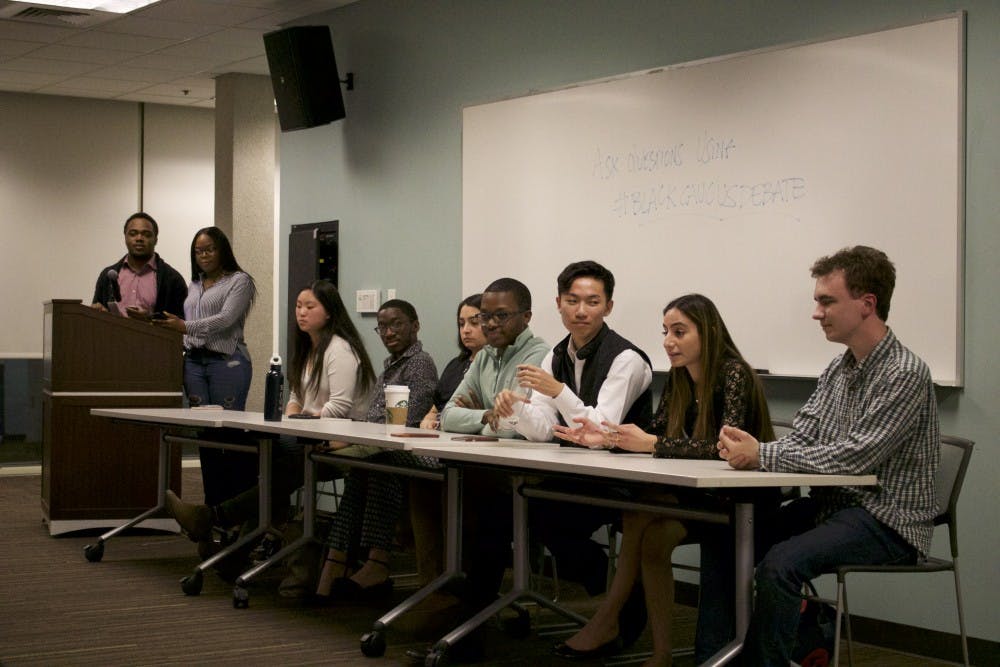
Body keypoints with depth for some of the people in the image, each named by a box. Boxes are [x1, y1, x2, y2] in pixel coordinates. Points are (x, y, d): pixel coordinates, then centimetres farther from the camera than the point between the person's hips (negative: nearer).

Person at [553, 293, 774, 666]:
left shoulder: (733, 374, -16)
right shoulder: (678, 378, 8)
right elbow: (656, 433, 6)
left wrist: (651, 444, -31)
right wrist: (606, 437, -11)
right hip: (696, 495, 7)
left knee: (641, 515, -27)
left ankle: (607, 621, -17)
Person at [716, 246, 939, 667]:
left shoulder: (905, 373, -15)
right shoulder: (837, 370, 11)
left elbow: (853, 458, -23)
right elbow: (798, 442, 7)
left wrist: (761, 455, -21)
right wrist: (747, 447, -15)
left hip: (888, 520, -8)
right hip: (831, 504, 8)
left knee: (779, 564, -29)